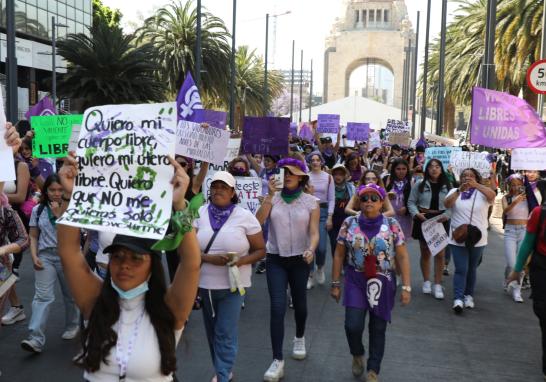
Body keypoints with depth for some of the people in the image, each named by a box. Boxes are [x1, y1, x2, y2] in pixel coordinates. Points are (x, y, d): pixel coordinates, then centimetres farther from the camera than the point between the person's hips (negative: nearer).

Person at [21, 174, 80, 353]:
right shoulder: (38, 210, 6)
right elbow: (34, 237, 8)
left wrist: (58, 214, -14)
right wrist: (34, 256, -5)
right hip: (45, 255, 1)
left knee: (70, 294, 13)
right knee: (42, 296, -9)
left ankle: (72, 325, 35)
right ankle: (36, 339, -14)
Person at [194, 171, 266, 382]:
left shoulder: (245, 216, -5)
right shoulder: (200, 213, -1)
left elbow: (260, 250, -1)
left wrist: (241, 261, -19)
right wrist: (209, 258, -20)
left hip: (232, 284, -3)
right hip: (205, 283, 3)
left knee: (225, 334, -4)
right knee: (212, 332, 16)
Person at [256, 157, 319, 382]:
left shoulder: (311, 202, -4)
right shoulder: (273, 198, -3)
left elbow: (314, 233, -8)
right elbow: (257, 222, -17)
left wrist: (311, 250, -28)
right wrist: (270, 195, -19)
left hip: (300, 260, 1)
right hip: (275, 259, 0)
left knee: (299, 302, 17)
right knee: (277, 307, -8)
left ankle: (300, 338, 47)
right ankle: (277, 361, -2)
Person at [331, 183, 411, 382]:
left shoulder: (392, 224, -4)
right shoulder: (349, 223, -2)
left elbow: (402, 256, -3)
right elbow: (339, 255, 2)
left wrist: (406, 286, -7)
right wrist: (336, 283, 2)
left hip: (383, 283, 0)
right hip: (355, 282, 0)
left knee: (378, 328, 8)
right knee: (353, 325, -9)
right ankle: (357, 354, 24)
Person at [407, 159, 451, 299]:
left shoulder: (447, 186, 2)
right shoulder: (419, 184, -2)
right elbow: (411, 202, 0)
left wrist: (446, 215, -16)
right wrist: (417, 214, -16)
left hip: (440, 221, 0)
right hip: (423, 220, 0)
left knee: (440, 254, 1)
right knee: (425, 253, 12)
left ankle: (437, 285, 10)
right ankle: (426, 282, 27)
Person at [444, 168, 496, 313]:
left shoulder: (482, 192, 2)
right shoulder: (455, 191, 4)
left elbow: (492, 195, -20)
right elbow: (446, 204, -14)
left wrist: (476, 185, -34)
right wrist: (459, 190, -28)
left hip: (478, 238, 1)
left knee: (471, 269, 13)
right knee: (461, 269, -7)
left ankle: (469, 296, 26)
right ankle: (458, 299, -10)